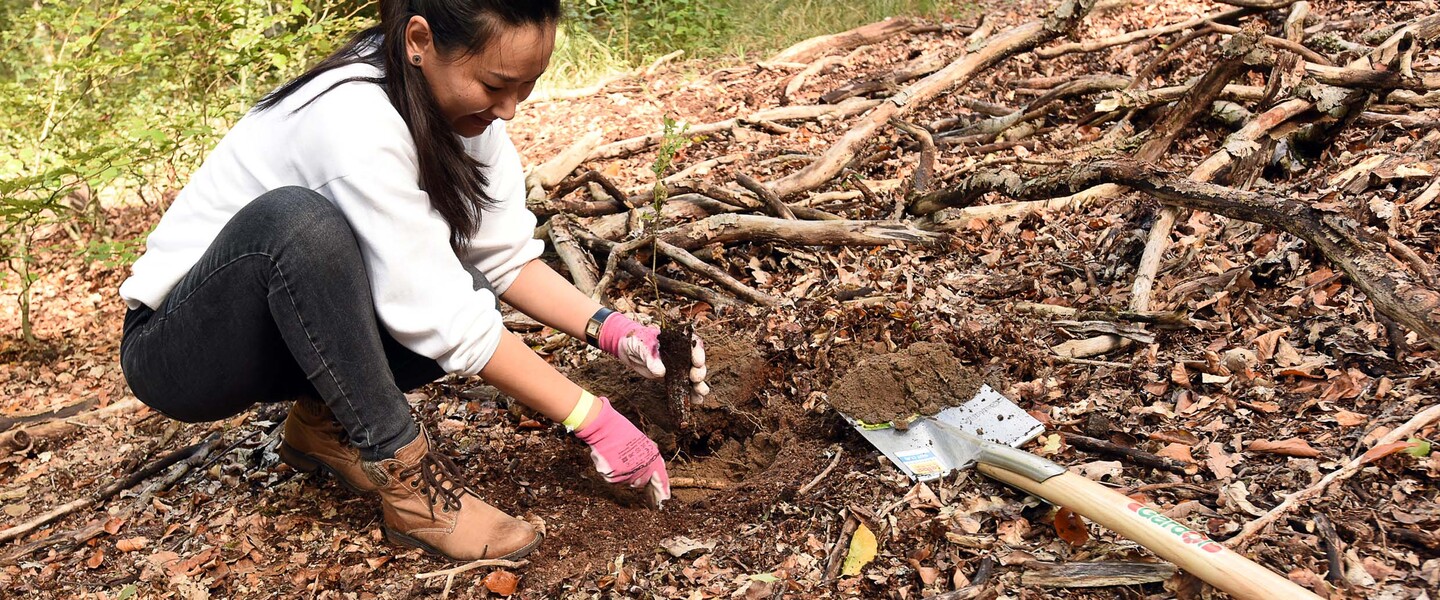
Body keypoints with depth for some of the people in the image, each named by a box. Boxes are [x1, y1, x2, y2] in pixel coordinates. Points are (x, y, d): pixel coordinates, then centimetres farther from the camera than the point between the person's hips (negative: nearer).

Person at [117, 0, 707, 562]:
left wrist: (608, 328, -21)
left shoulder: (460, 98, -9)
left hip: (286, 331, 7)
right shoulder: (355, 121, -32)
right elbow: (443, 321, -32)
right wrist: (592, 417, -28)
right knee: (296, 221, -36)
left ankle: (326, 421, 4)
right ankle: (400, 470, -24)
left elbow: (506, 259, -8)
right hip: (176, 350, -7)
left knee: (466, 286, -15)